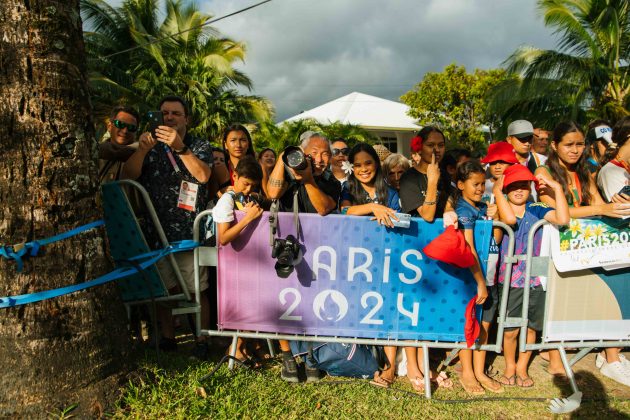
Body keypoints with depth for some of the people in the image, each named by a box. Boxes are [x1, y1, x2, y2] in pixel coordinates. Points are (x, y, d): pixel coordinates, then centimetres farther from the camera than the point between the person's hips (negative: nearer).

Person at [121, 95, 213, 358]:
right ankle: (167, 337, 24)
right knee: (163, 287, 9)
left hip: (189, 231, -3)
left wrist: (179, 147, -22)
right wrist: (142, 149, -14)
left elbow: (203, 175, -13)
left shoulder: (199, 146, 6)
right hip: (156, 230, 3)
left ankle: (201, 340, 12)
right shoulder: (151, 146, 13)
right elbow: (128, 176, 1)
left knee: (197, 289, -1)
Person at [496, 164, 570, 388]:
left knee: (531, 326, 13)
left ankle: (522, 367, 34)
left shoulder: (536, 209, 1)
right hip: (510, 280, -2)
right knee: (511, 329, 4)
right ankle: (509, 366, 30)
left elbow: (563, 219, -15)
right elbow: (509, 220, -19)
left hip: (536, 279, 2)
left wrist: (557, 187, -15)